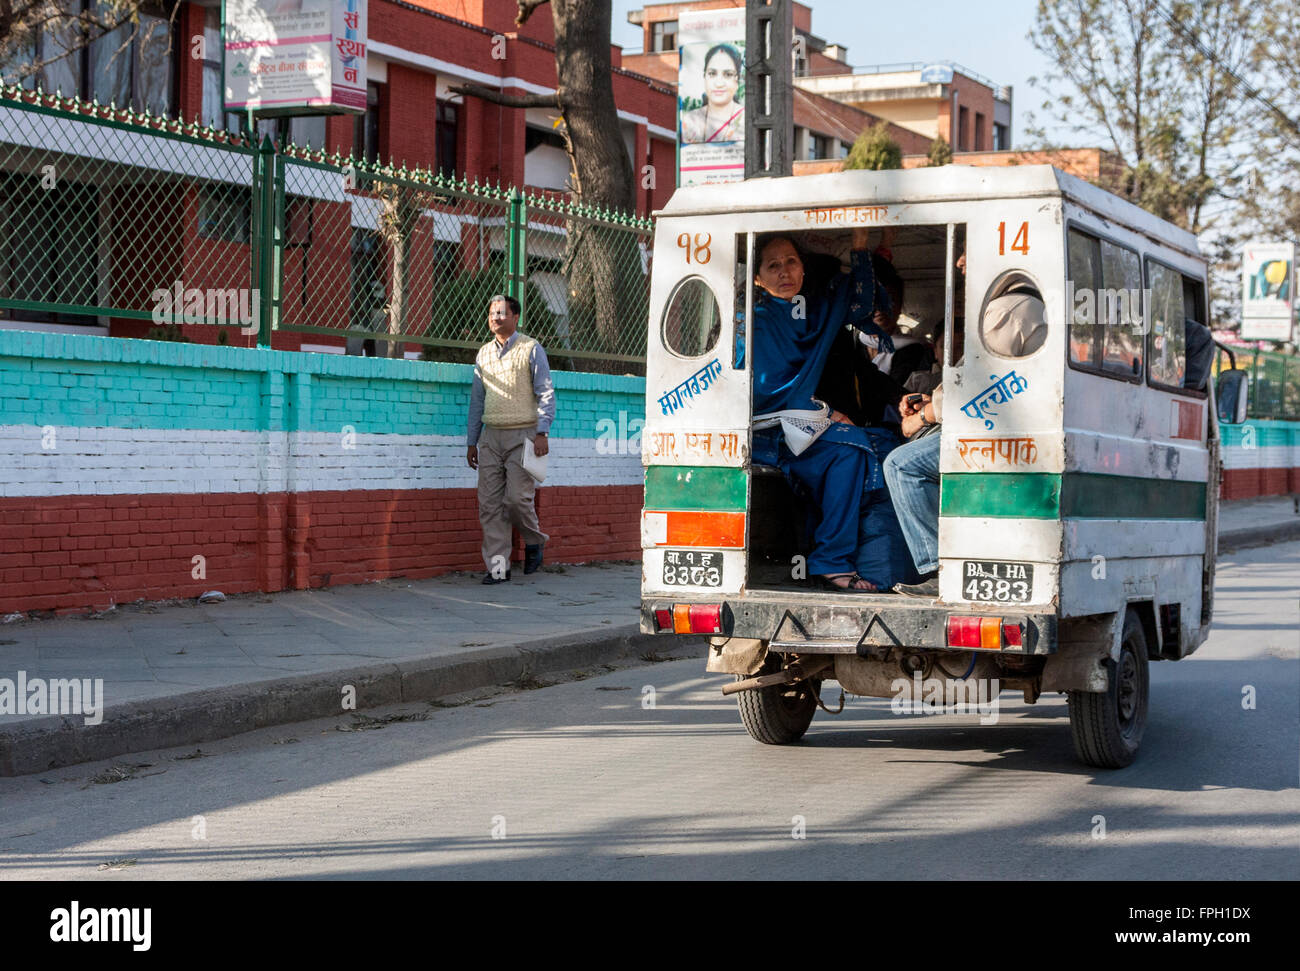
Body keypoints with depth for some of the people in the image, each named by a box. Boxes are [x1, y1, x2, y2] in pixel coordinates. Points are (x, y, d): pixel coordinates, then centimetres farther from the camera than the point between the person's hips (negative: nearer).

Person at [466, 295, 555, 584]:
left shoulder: (531, 349, 1)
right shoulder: (484, 353, 15)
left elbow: (546, 393, -3)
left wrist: (541, 432, -12)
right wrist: (471, 441, 16)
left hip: (522, 434, -5)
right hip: (491, 435, 5)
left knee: (517, 498, -12)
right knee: (489, 503, -2)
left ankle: (534, 541, 17)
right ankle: (497, 566, 1)